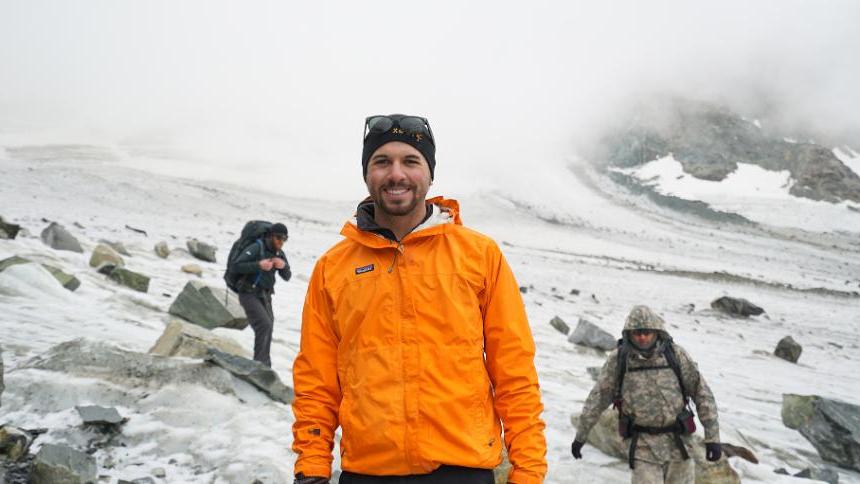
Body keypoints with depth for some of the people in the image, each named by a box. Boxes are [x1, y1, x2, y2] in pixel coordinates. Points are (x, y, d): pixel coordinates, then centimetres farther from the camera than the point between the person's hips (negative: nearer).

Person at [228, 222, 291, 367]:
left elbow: (287, 277, 7)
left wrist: (284, 266, -15)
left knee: (268, 326, 13)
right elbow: (235, 266, -21)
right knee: (264, 324, -21)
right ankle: (260, 363, -15)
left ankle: (264, 364, 27)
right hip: (249, 294, -8)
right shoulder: (256, 248, -15)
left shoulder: (279, 254, 7)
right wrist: (258, 265, -29)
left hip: (265, 296, 8)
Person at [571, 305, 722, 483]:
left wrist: (712, 436, -6)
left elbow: (702, 393, -1)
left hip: (677, 442, 2)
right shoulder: (618, 359, -5)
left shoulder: (675, 354, -5)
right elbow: (597, 398, 2)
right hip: (644, 445, -1)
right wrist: (580, 435, 6)